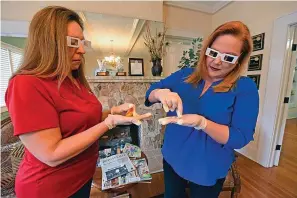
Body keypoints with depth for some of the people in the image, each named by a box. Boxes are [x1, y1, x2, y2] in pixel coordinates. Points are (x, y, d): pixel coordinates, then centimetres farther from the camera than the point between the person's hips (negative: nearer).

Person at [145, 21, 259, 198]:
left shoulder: (246, 87, -13)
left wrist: (201, 123, -37)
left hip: (208, 171, -2)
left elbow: (240, 138, -18)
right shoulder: (185, 75, -6)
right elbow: (150, 92, -6)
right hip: (173, 159, 3)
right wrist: (161, 93, -30)